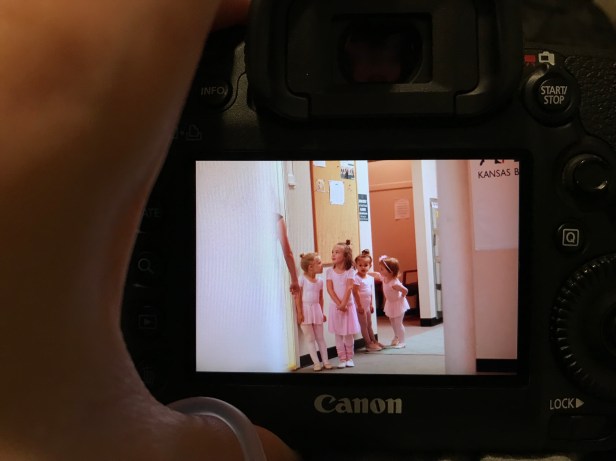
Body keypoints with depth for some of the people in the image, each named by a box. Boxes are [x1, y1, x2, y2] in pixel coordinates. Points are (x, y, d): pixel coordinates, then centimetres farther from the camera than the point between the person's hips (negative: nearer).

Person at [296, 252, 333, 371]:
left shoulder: (320, 281, 5)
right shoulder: (302, 279, -12)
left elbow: (321, 298, 12)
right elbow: (298, 297, -12)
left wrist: (322, 312, 10)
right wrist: (299, 313, -15)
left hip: (316, 310, 5)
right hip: (306, 310, -5)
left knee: (320, 337, 11)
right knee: (310, 339, 2)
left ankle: (326, 361, 17)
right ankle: (316, 363, 8)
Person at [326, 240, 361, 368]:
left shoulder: (350, 271, -5)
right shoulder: (330, 271, -1)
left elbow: (349, 288, -13)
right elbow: (330, 289, -7)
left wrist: (343, 304, -20)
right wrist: (339, 304, -15)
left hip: (348, 305, -1)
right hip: (335, 306, 1)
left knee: (348, 334, 4)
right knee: (338, 335, 5)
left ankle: (349, 358, 17)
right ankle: (342, 359, 13)